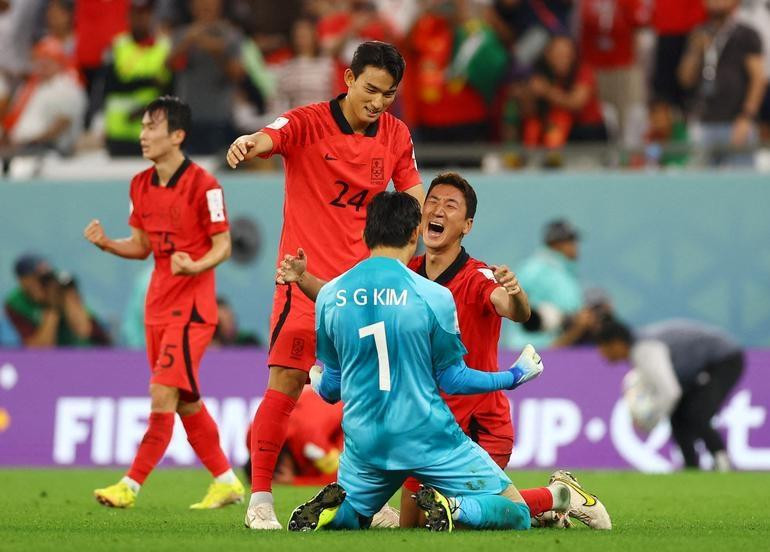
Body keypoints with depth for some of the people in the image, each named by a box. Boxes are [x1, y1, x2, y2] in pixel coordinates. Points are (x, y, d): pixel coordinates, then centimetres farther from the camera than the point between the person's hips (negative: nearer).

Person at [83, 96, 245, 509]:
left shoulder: (202, 184, -13)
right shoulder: (141, 184, 9)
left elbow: (223, 246, -10)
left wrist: (196, 266, -29)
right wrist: (106, 243, -3)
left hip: (192, 307, -8)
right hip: (158, 305, 8)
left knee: (163, 393, -13)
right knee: (186, 402, 12)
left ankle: (131, 486, -13)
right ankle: (226, 481, 23)